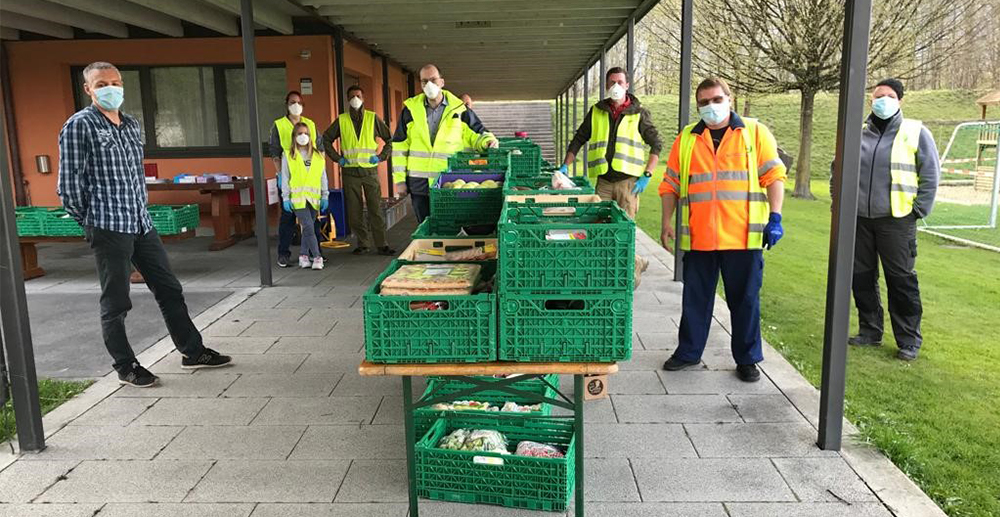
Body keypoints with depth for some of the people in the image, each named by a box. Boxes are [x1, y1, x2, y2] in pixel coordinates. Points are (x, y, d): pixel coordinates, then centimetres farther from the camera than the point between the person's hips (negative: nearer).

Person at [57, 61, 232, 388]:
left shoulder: (131, 124, 15)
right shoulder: (79, 126, -6)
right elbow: (69, 183, -7)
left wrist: (142, 209, 14)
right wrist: (90, 221, -1)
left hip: (142, 223, 7)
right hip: (108, 227, -7)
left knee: (169, 290, 11)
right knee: (116, 303, 3)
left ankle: (192, 351, 21)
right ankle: (126, 367, 16)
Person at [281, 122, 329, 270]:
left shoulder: (318, 155, 11)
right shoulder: (288, 155, 4)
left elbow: (323, 176, 13)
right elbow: (285, 177, 4)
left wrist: (324, 196, 8)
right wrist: (286, 197, -1)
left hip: (313, 197, 3)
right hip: (298, 197, -3)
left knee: (307, 228, 7)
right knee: (308, 227, -12)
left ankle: (303, 255, 18)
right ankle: (316, 257, -11)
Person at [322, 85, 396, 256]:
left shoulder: (373, 118, 5)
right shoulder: (341, 120, 7)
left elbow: (389, 138, 10)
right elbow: (326, 139, 14)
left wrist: (381, 156, 0)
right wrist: (337, 158, 5)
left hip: (370, 171, -1)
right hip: (350, 172, 1)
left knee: (376, 208, -4)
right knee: (354, 211, 2)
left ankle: (382, 244, 1)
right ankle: (363, 243, 12)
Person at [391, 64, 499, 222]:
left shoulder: (458, 109, 2)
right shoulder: (411, 109, 5)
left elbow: (477, 135, 7)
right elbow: (399, 146, 7)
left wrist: (488, 140, -18)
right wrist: (400, 180, 3)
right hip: (419, 184, 1)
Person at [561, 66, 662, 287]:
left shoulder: (639, 113, 3)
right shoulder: (596, 112, 12)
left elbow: (656, 144, 3)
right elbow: (579, 139, 17)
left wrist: (647, 175, -6)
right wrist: (565, 166, 8)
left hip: (628, 180, -4)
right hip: (604, 180, 4)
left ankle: (633, 269, 14)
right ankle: (637, 262, 17)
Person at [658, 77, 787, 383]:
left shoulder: (755, 133, 4)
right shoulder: (687, 138, 10)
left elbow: (774, 175, 1)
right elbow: (670, 184, 11)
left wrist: (775, 216, -8)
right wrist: (667, 223, 5)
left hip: (744, 237, -2)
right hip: (698, 237, 2)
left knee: (745, 299, 8)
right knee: (695, 298, 11)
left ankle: (747, 359, 21)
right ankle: (689, 352, 27)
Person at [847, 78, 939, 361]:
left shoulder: (916, 133, 1)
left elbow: (930, 175, 0)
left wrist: (919, 210, -5)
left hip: (896, 221, -4)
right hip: (859, 219, 4)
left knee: (901, 280, -1)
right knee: (862, 277, 9)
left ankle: (909, 340, 10)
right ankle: (870, 331, 23)